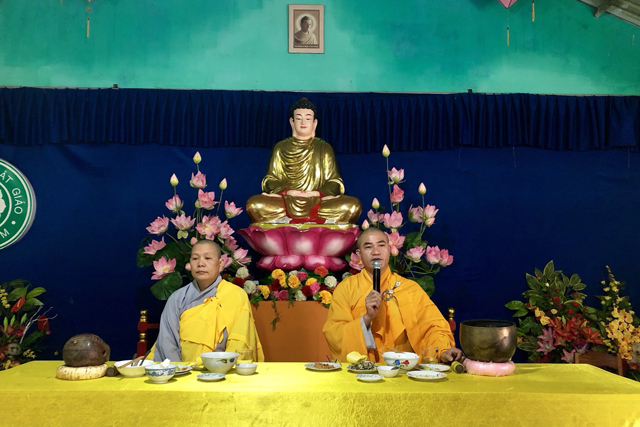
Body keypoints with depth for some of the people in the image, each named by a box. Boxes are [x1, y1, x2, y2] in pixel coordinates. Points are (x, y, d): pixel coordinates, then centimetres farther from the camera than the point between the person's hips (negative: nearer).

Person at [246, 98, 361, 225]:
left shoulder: (325, 148, 14)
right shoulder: (280, 148, 15)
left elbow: (334, 182, 8)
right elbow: (270, 180, 9)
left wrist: (317, 193, -12)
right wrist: (287, 191, -12)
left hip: (318, 202, 1)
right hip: (286, 202, 0)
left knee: (353, 205, -27)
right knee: (253, 204, -29)